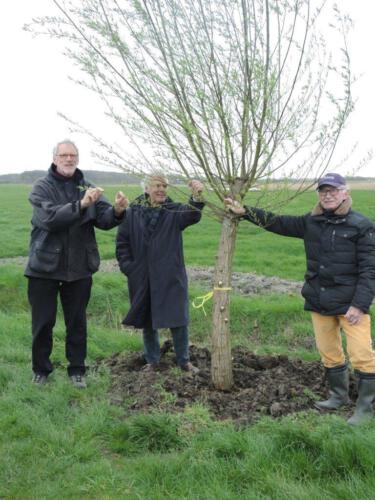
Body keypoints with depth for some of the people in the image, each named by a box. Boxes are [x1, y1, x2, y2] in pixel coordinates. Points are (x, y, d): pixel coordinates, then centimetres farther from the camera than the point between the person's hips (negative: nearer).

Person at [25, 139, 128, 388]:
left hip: (79, 268, 3)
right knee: (43, 322, 9)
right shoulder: (43, 187, -6)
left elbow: (103, 219, -7)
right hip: (45, 266, -3)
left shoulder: (87, 187, 5)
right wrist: (81, 204, -37)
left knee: (77, 322, 12)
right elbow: (49, 218, -24)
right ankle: (41, 369, 27)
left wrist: (117, 211, -29)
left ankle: (77, 369, 26)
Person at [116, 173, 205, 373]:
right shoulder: (133, 212, 0)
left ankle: (184, 361, 19)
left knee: (178, 318, 2)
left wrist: (197, 197, -45)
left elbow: (192, 215, -25)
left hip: (171, 277, -1)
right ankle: (152, 360, 29)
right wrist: (127, 266, -5)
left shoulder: (174, 211, -3)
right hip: (142, 278, 1)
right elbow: (122, 241, 5)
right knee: (147, 320, 13)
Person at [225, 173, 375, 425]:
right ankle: (339, 396, 34)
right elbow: (277, 222, 10)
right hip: (319, 301, 5)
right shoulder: (311, 223, 5)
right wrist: (245, 211, 2)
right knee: (329, 352, 16)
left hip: (350, 302, -5)